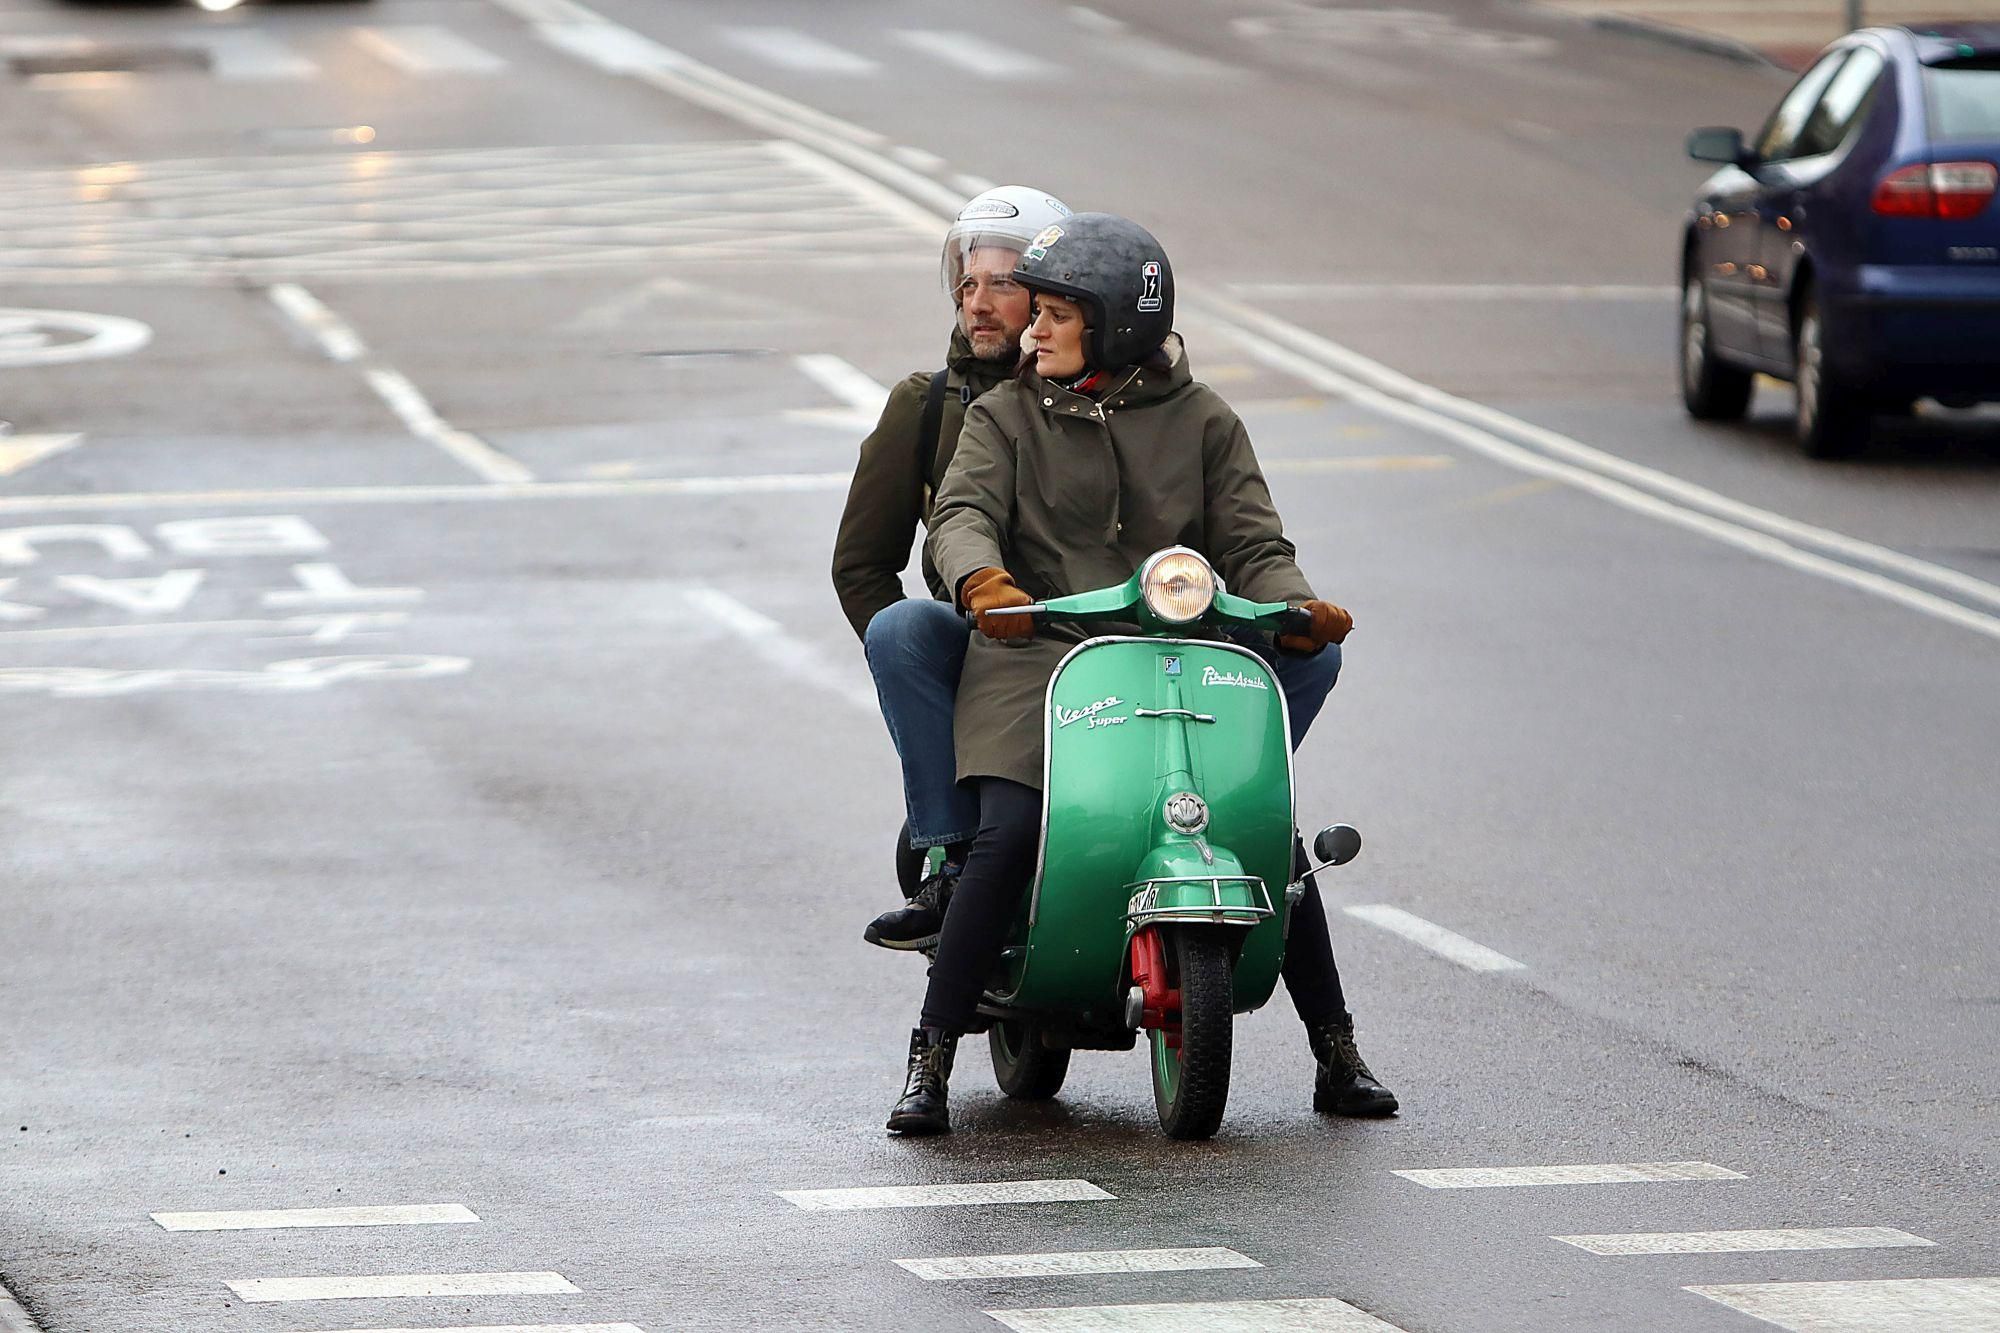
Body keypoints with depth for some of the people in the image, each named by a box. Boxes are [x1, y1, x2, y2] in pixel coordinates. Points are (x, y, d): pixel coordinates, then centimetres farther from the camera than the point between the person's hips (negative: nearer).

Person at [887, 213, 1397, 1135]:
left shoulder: (1203, 422, 13)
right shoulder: (1007, 416, 10)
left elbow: (1251, 546, 6)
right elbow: (962, 513, -6)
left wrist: (1296, 609, -16)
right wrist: (979, 579, -30)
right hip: (1038, 655, -1)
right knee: (1008, 836, -24)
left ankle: (1338, 1058, 3)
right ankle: (929, 1062, -16)